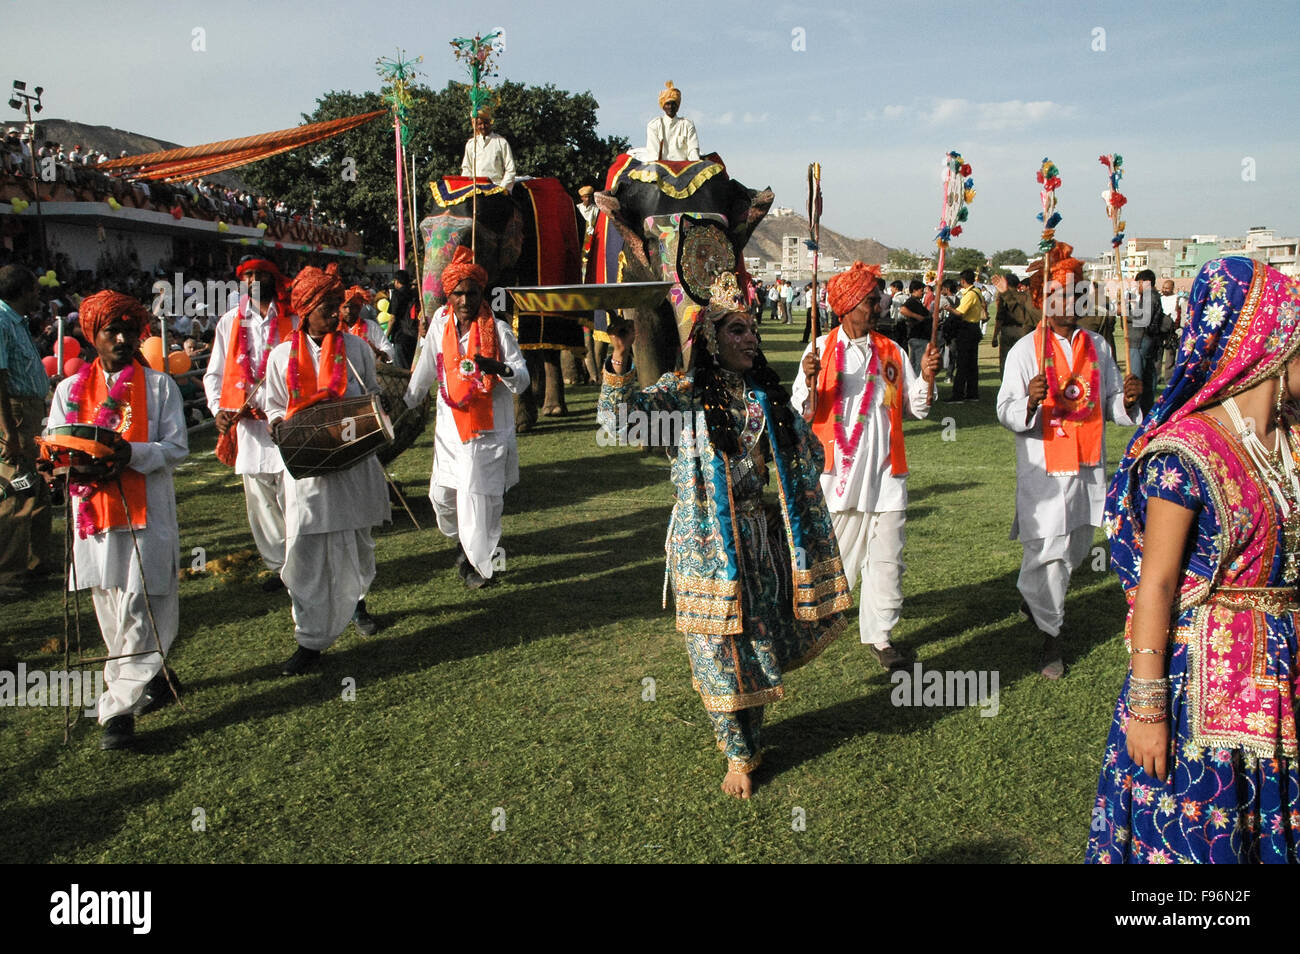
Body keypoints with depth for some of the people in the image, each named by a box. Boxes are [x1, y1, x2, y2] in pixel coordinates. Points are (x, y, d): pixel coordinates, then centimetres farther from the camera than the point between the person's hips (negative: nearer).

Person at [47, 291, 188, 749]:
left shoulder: (160, 385, 5)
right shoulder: (69, 390, 13)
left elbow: (177, 448, -2)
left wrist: (131, 454, -20)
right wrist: (80, 463, -14)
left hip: (147, 511, -3)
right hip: (94, 511, 4)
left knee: (140, 611, -8)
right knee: (111, 612, 10)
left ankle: (120, 707, -6)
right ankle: (151, 679, 29)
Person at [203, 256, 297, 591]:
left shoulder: (292, 321, 4)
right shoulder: (230, 322, 15)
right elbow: (214, 374, 17)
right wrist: (219, 408, 0)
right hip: (247, 426, 4)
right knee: (260, 503, 8)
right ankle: (278, 565, 19)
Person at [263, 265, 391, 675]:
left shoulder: (356, 348, 3)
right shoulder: (283, 355, 1)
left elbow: (373, 395, 13)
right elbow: (274, 406, 9)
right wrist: (278, 424, -14)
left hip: (354, 461, 2)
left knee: (356, 542, 15)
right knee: (306, 550, -5)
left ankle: (355, 600, 44)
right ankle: (311, 640, 3)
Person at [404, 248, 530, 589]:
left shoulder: (497, 329, -8)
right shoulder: (441, 321, 3)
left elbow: (523, 378, -15)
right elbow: (426, 368, 14)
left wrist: (498, 367, -35)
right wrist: (407, 402, 20)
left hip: (488, 430, -4)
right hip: (450, 427, 4)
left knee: (479, 497, -6)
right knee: (442, 494, 10)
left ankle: (482, 563, 12)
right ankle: (463, 542, 39)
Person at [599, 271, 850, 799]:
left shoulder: (768, 393, 9)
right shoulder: (683, 392, -4)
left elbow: (810, 453, 18)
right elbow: (620, 419, -19)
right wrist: (620, 359, -32)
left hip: (767, 540, 4)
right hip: (709, 543, -4)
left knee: (763, 640, 11)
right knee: (722, 647, 4)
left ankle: (751, 733, 33)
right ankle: (738, 752, 21)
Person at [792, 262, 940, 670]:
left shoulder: (891, 351, 10)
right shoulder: (822, 348, 2)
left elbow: (916, 409, 11)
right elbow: (803, 411, -3)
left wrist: (927, 376, -5)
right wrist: (810, 380, -22)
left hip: (884, 470, 3)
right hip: (838, 468, -2)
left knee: (886, 555, 2)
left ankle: (879, 633, 14)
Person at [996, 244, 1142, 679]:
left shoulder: (1096, 346, 10)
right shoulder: (1026, 349, -4)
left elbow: (1111, 404, 13)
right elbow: (1006, 411, -11)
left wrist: (1127, 399, -9)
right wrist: (1030, 401, -31)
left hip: (1088, 465, 5)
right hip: (1045, 468, -5)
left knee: (1076, 547, 15)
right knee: (1049, 551, -4)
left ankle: (1033, 596, 41)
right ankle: (1051, 636, 12)